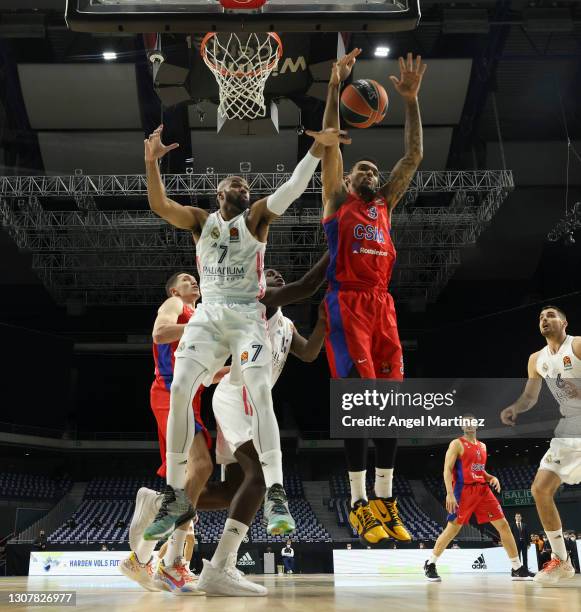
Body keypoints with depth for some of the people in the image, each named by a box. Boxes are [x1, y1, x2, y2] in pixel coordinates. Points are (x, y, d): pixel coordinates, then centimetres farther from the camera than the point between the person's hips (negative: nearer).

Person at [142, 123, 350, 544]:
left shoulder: (256, 217, 7)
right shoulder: (200, 220, 13)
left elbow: (292, 188, -8)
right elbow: (158, 205, -3)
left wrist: (319, 148, -21)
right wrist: (152, 162, -17)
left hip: (247, 315, -2)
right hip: (208, 315, 2)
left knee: (260, 393, -21)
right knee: (179, 392, -12)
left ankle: (276, 494, -22)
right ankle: (176, 497, -3)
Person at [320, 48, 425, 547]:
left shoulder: (385, 206, 21)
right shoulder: (337, 201, 10)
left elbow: (414, 156, 16)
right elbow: (329, 143, 1)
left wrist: (411, 99, 11)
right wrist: (335, 87, -5)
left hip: (383, 307, 5)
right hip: (347, 305, -5)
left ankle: (385, 497, 10)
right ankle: (360, 503, -4)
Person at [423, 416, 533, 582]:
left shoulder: (482, 446, 19)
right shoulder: (457, 444, -2)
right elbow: (447, 470, -9)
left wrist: (492, 478, 6)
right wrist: (450, 493, -21)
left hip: (482, 490, 6)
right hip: (464, 491, -6)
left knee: (503, 525, 0)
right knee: (452, 529, -4)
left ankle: (517, 569, 6)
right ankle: (430, 564, 11)